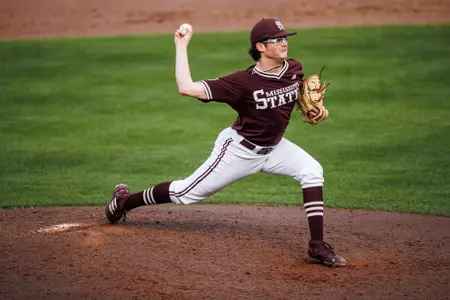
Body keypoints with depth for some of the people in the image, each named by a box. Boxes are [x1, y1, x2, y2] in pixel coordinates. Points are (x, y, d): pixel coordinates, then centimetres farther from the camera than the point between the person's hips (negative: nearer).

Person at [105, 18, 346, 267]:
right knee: (188, 192, 3)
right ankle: (124, 200, 30)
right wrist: (181, 46, -29)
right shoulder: (244, 81, -28)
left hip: (274, 147, 5)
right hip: (240, 150, -5)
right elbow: (187, 88, -33)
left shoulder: (294, 69, -10)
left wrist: (312, 108, -4)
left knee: (312, 171, -18)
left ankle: (317, 247, -16)